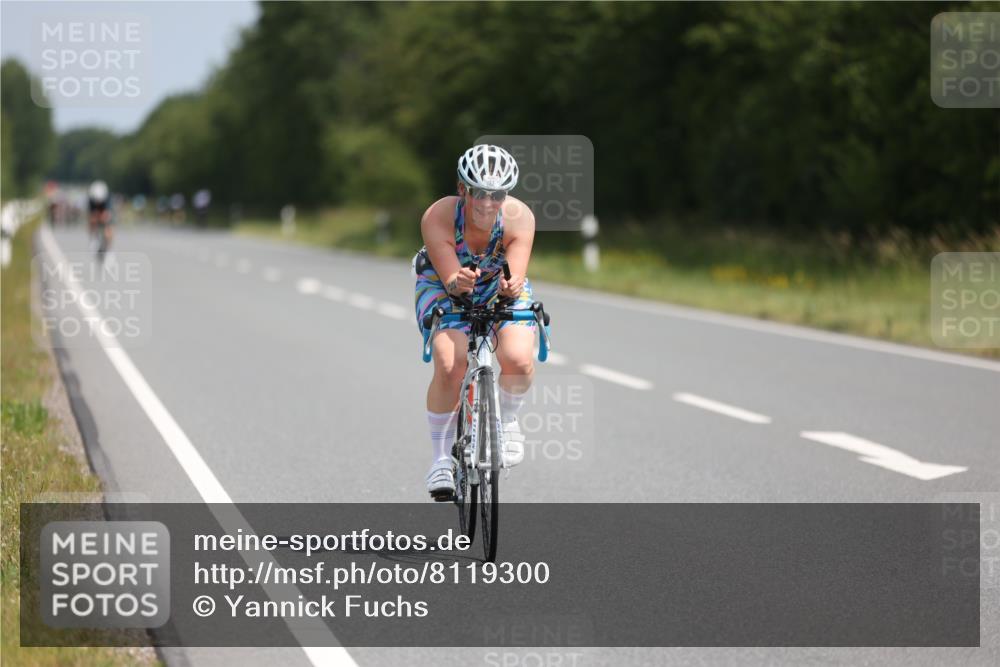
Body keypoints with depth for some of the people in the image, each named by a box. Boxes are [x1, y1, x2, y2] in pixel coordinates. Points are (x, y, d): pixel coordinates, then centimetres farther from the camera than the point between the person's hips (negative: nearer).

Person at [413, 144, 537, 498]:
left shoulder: (519, 217, -27)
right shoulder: (438, 217, -31)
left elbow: (516, 275, -34)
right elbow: (450, 279, -33)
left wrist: (512, 286, -58)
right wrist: (460, 283, -57)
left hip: (498, 287, 2)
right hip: (443, 287, -1)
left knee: (518, 360, -26)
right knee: (450, 366, -27)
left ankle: (507, 419, 9)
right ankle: (441, 456, -6)